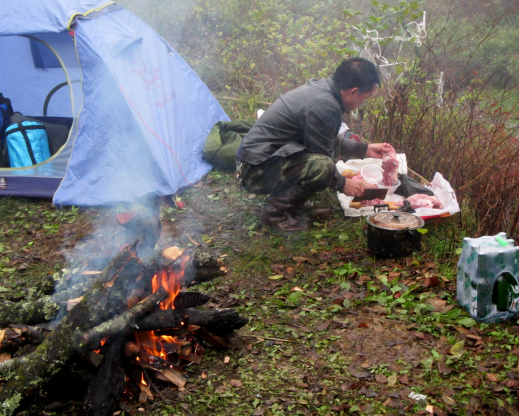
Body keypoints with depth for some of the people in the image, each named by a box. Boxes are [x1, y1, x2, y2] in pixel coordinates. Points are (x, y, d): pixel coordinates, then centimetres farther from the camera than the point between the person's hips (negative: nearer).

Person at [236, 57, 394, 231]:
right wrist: (343, 184, 0)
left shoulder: (319, 87, 7)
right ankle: (275, 211, -10)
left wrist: (365, 149, 21)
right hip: (256, 169, -10)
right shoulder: (324, 106, -23)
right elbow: (322, 158, -14)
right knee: (321, 166, -30)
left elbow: (330, 141, 20)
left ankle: (284, 198, 12)